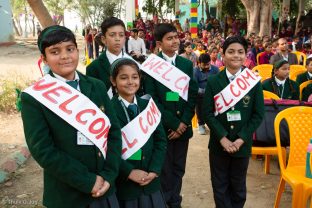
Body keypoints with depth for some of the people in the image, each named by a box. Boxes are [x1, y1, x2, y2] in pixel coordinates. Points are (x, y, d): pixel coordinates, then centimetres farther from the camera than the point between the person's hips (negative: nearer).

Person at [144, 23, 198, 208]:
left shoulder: (187, 64, 8)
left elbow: (193, 95, 4)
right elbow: (151, 99, -11)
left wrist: (184, 122, -7)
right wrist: (173, 123, -13)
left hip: (183, 126, 4)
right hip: (161, 127, -4)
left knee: (179, 168, 14)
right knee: (164, 169, 7)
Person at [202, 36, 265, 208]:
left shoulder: (254, 81, -3)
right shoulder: (213, 81, -4)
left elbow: (258, 114, -4)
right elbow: (207, 113, -6)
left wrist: (241, 138, -12)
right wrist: (222, 137, -15)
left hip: (243, 143, 0)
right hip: (218, 143, 0)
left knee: (238, 186, 16)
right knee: (220, 186, 12)